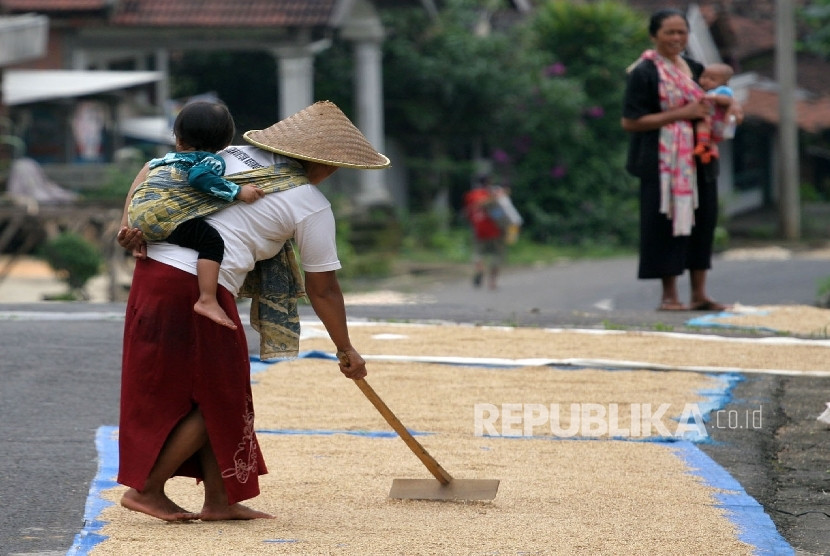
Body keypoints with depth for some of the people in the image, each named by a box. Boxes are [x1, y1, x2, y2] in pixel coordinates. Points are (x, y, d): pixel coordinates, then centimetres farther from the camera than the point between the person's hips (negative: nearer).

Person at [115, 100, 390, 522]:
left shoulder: (235, 156, 18)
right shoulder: (310, 206, 0)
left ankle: (218, 501, 20)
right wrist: (345, 350, 16)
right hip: (200, 290, -8)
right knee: (216, 399, 8)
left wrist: (133, 224, 3)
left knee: (221, 396, 16)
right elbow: (322, 289, 5)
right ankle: (146, 488, 7)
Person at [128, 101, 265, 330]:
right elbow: (200, 177, -16)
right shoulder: (212, 160, 4)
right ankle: (207, 301, -30)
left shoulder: (169, 158, 31)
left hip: (136, 208, 9)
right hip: (160, 212, -9)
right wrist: (238, 191, -13)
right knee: (212, 241, -18)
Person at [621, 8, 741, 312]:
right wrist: (680, 114, -17)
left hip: (697, 159, 7)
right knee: (666, 223, -4)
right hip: (663, 161, -7)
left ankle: (699, 292, 13)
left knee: (701, 219, 6)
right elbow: (630, 122, -14)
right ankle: (668, 295, 5)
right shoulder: (643, 73, -8)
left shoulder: (693, 68, 12)